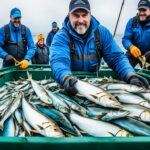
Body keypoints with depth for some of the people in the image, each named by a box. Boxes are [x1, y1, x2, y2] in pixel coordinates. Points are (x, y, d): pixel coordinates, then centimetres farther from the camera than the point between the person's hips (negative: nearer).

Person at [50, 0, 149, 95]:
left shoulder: (102, 32, -4)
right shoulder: (61, 37, -14)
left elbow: (116, 57, -8)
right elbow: (59, 60, -30)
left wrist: (130, 75, -29)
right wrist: (66, 78, -54)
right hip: (72, 84, -1)